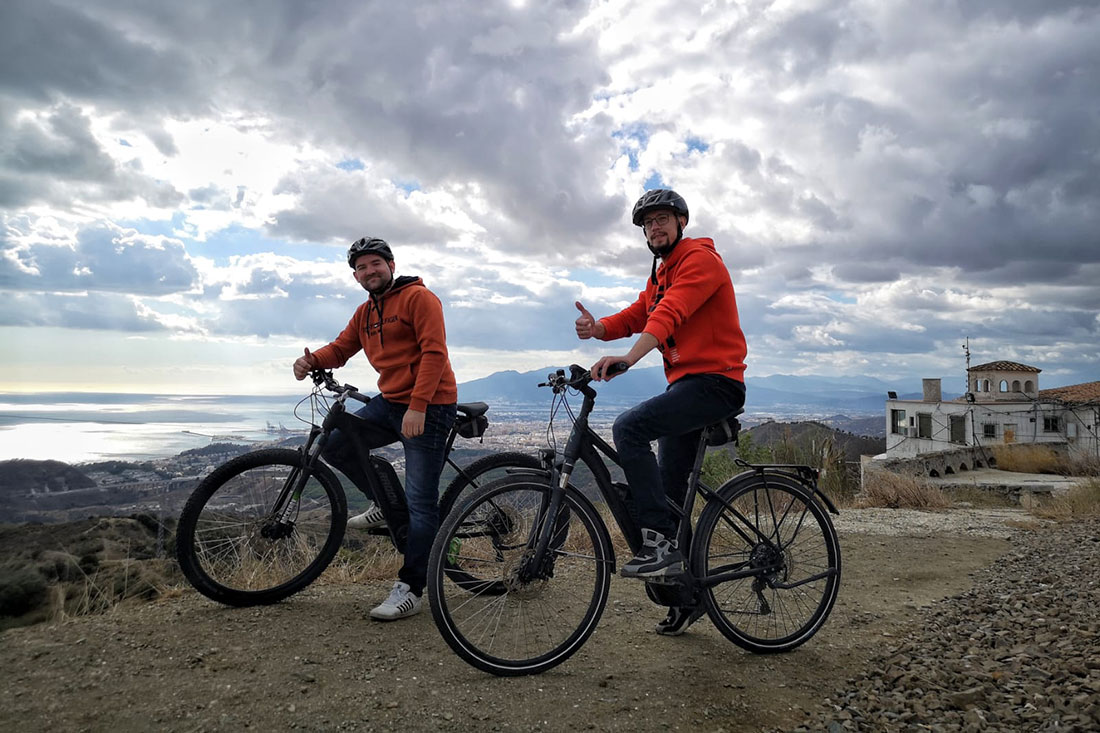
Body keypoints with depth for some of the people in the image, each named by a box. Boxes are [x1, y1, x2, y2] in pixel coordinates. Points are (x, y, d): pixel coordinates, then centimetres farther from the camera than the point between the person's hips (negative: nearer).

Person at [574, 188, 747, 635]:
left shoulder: (700, 259, -7)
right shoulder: (660, 275, 23)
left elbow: (669, 314, -25)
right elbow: (635, 316, 9)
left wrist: (628, 358, -39)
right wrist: (597, 328, -14)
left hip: (714, 381, -9)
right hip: (684, 385, 9)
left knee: (629, 428, -28)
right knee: (670, 491, 10)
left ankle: (661, 541, -23)